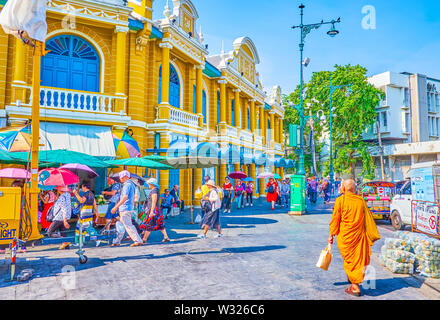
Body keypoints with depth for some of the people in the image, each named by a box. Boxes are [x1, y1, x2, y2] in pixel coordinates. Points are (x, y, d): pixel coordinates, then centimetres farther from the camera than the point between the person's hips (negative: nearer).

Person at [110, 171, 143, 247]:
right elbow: (133, 198, 22)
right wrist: (132, 206, 27)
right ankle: (116, 242, 23)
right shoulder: (131, 184, 17)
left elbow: (125, 197, -24)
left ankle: (138, 241, -7)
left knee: (128, 225, -8)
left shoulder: (127, 184, -14)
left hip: (125, 208, -10)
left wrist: (116, 207, -23)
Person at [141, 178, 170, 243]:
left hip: (153, 210, -10)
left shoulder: (154, 191, -15)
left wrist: (151, 211, -24)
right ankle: (166, 237, 11)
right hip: (155, 210, 10)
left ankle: (144, 239, 5)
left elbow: (154, 202, -21)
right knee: (160, 225, 10)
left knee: (148, 225, -2)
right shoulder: (154, 190, 15)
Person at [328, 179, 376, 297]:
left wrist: (331, 234, 2)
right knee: (359, 259, 17)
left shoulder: (340, 200, -9)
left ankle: (355, 288, 12)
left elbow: (335, 219, -7)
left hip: (345, 236, -3)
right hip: (359, 235, 4)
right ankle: (355, 283, 26)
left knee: (350, 261, 7)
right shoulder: (361, 200, 2)